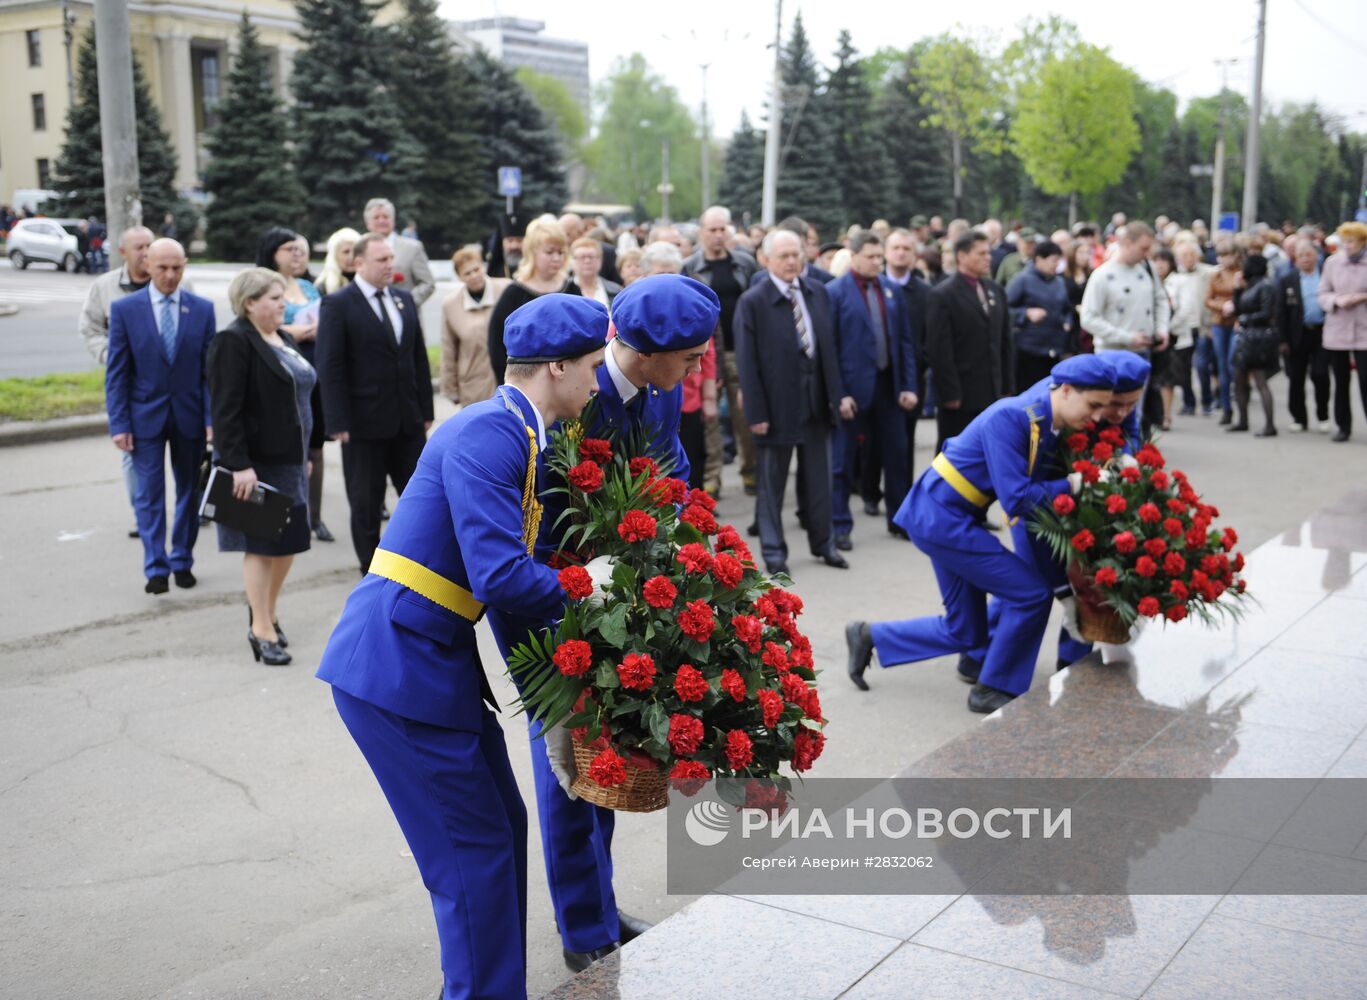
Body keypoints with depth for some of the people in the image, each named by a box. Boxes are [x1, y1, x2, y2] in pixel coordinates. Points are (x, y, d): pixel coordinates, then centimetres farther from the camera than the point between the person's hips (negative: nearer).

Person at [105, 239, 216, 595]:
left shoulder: (202, 309, 0)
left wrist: (212, 417, -7)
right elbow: (116, 372, -3)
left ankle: (182, 561, 23)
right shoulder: (125, 309, -3)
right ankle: (156, 568, 4)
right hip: (145, 415, -2)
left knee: (189, 492, 10)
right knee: (150, 495, -1)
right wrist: (119, 423, -8)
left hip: (189, 415, 2)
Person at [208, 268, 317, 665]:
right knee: (261, 544, 0)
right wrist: (239, 465, -24)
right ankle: (261, 629, 10)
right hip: (257, 463, -8)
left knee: (290, 540, 12)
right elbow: (226, 410, -19)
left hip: (289, 459, 8)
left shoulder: (284, 339, 14)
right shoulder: (234, 342, -13)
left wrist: (305, 454, 17)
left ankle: (266, 611, 30)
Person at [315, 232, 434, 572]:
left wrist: (426, 409, 9)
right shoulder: (338, 304, -7)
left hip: (408, 420, 5)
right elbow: (330, 368, -11)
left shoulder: (404, 299, 11)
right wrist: (338, 423, -15)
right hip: (364, 425, -5)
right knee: (366, 503, 6)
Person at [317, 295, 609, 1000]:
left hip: (435, 658, 10)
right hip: (397, 663, -10)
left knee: (500, 828, 17)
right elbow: (500, 576, -27)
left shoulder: (519, 438, 11)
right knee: (472, 849, 0)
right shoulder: (487, 434, -19)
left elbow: (519, 569, 15)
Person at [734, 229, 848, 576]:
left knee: (818, 476, 15)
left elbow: (830, 346, 9)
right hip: (777, 402, -4)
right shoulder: (752, 301, -10)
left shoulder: (818, 292, 5)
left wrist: (837, 394, 4)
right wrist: (756, 412, -14)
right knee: (771, 481, 7)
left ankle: (822, 542, 28)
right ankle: (773, 549, 19)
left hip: (816, 400, 5)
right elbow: (747, 362, -11)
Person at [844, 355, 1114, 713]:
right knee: (1031, 593, -9)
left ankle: (870, 636, 25)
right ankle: (992, 690, 7)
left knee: (963, 633, 13)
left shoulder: (1049, 421, 0)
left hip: (945, 516, 9)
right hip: (941, 517, -9)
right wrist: (1071, 485, -17)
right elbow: (1017, 499, -27)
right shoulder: (1009, 418, -24)